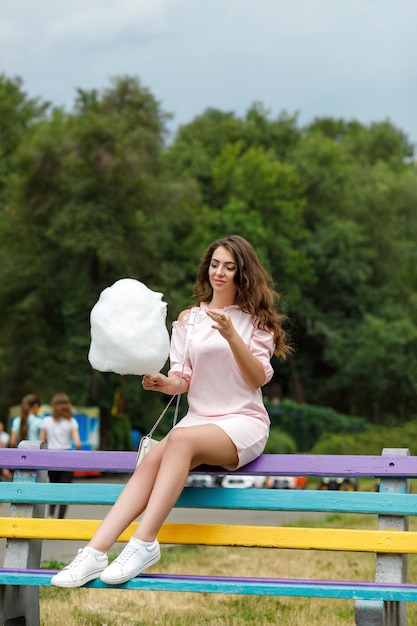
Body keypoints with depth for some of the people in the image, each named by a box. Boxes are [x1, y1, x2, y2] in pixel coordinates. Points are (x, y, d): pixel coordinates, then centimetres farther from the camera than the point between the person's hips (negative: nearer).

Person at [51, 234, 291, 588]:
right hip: (198, 419, 3)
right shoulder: (189, 319, 15)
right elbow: (183, 380, 8)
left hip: (243, 423, -3)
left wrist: (231, 336, -20)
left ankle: (145, 543, -38)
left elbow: (258, 379, -6)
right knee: (151, 460, -28)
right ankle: (95, 553, -40)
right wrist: (166, 383, -15)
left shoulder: (255, 319, 6)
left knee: (182, 439, -35)